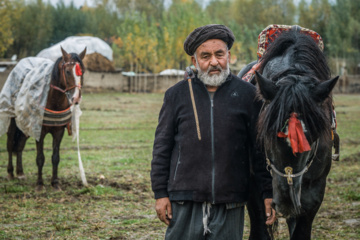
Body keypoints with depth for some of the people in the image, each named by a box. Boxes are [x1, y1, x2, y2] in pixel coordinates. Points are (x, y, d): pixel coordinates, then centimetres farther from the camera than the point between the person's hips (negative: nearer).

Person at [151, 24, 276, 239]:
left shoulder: (247, 94, 4)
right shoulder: (177, 95, 6)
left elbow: (261, 149, 7)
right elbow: (162, 147, 8)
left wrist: (268, 193, 4)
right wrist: (160, 193, 3)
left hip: (230, 205, 0)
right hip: (184, 202, 0)